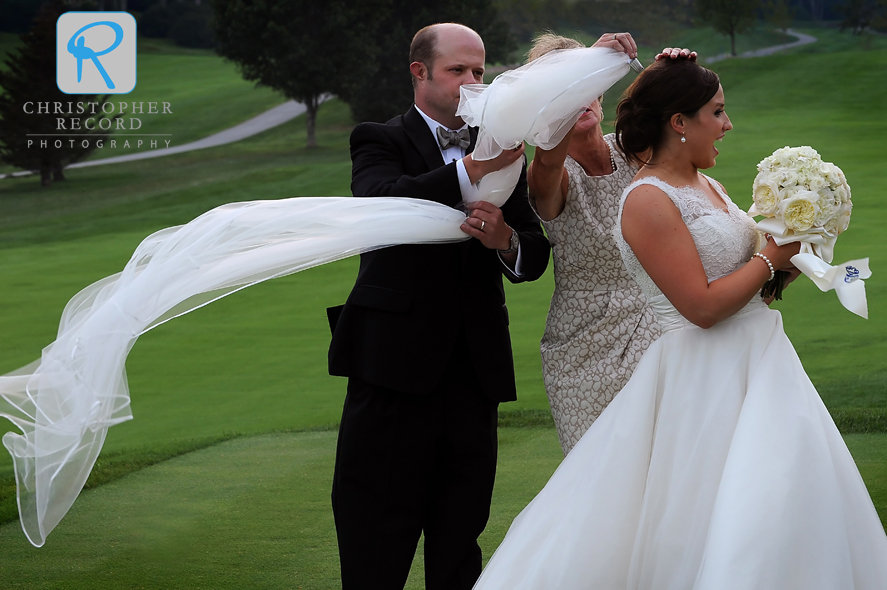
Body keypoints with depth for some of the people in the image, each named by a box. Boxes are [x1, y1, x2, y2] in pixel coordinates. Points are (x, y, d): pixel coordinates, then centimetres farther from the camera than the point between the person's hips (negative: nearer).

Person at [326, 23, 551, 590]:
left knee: (459, 541, 11)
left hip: (476, 369, 4)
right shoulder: (380, 142, 0)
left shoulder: (501, 152, 13)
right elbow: (384, 203, -23)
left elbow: (534, 258, 7)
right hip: (397, 364, -4)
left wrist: (506, 239, -17)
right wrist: (472, 170, -36)